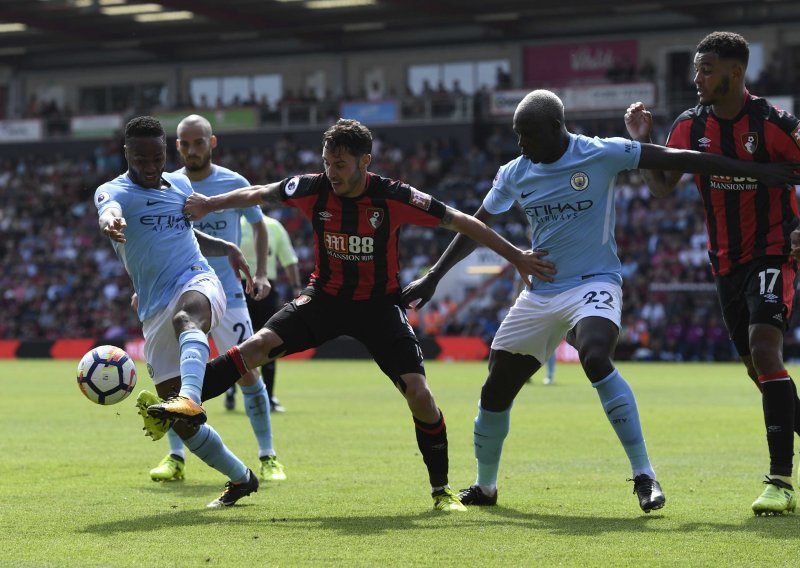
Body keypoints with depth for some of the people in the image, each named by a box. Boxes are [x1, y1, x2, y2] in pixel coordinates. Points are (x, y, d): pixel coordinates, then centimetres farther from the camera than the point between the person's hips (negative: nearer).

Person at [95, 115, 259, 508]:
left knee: (185, 317, -40)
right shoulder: (114, 191, 1)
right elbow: (108, 210, -27)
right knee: (176, 419, -5)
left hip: (197, 283, 0)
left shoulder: (180, 185, 15)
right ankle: (240, 478, 15)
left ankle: (190, 399, -67)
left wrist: (227, 248, 18)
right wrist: (110, 222, -52)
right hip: (155, 310, 0)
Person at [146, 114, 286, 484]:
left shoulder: (235, 184, -3)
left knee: (248, 373, -5)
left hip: (226, 294, -2)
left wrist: (260, 274, 0)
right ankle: (175, 458, 7)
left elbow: (258, 226, 10)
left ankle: (268, 457, 4)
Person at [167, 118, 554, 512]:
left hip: (379, 304, -2)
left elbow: (459, 222, -12)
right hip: (325, 297, 2)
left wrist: (516, 256, -9)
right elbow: (259, 195, 6)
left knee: (418, 392, -14)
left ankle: (441, 489, 2)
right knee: (259, 346, -18)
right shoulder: (313, 189, -13)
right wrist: (209, 205, 11)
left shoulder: (394, 198, -20)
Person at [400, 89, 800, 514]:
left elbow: (676, 159, -11)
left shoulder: (602, 155, -11)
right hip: (539, 294, 5)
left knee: (595, 358, -33)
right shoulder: (514, 174, 3)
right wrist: (432, 278, 13)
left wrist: (756, 171, -12)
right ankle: (484, 487, 26)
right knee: (496, 390, 4)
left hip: (594, 284, -5)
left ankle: (644, 475, -26)